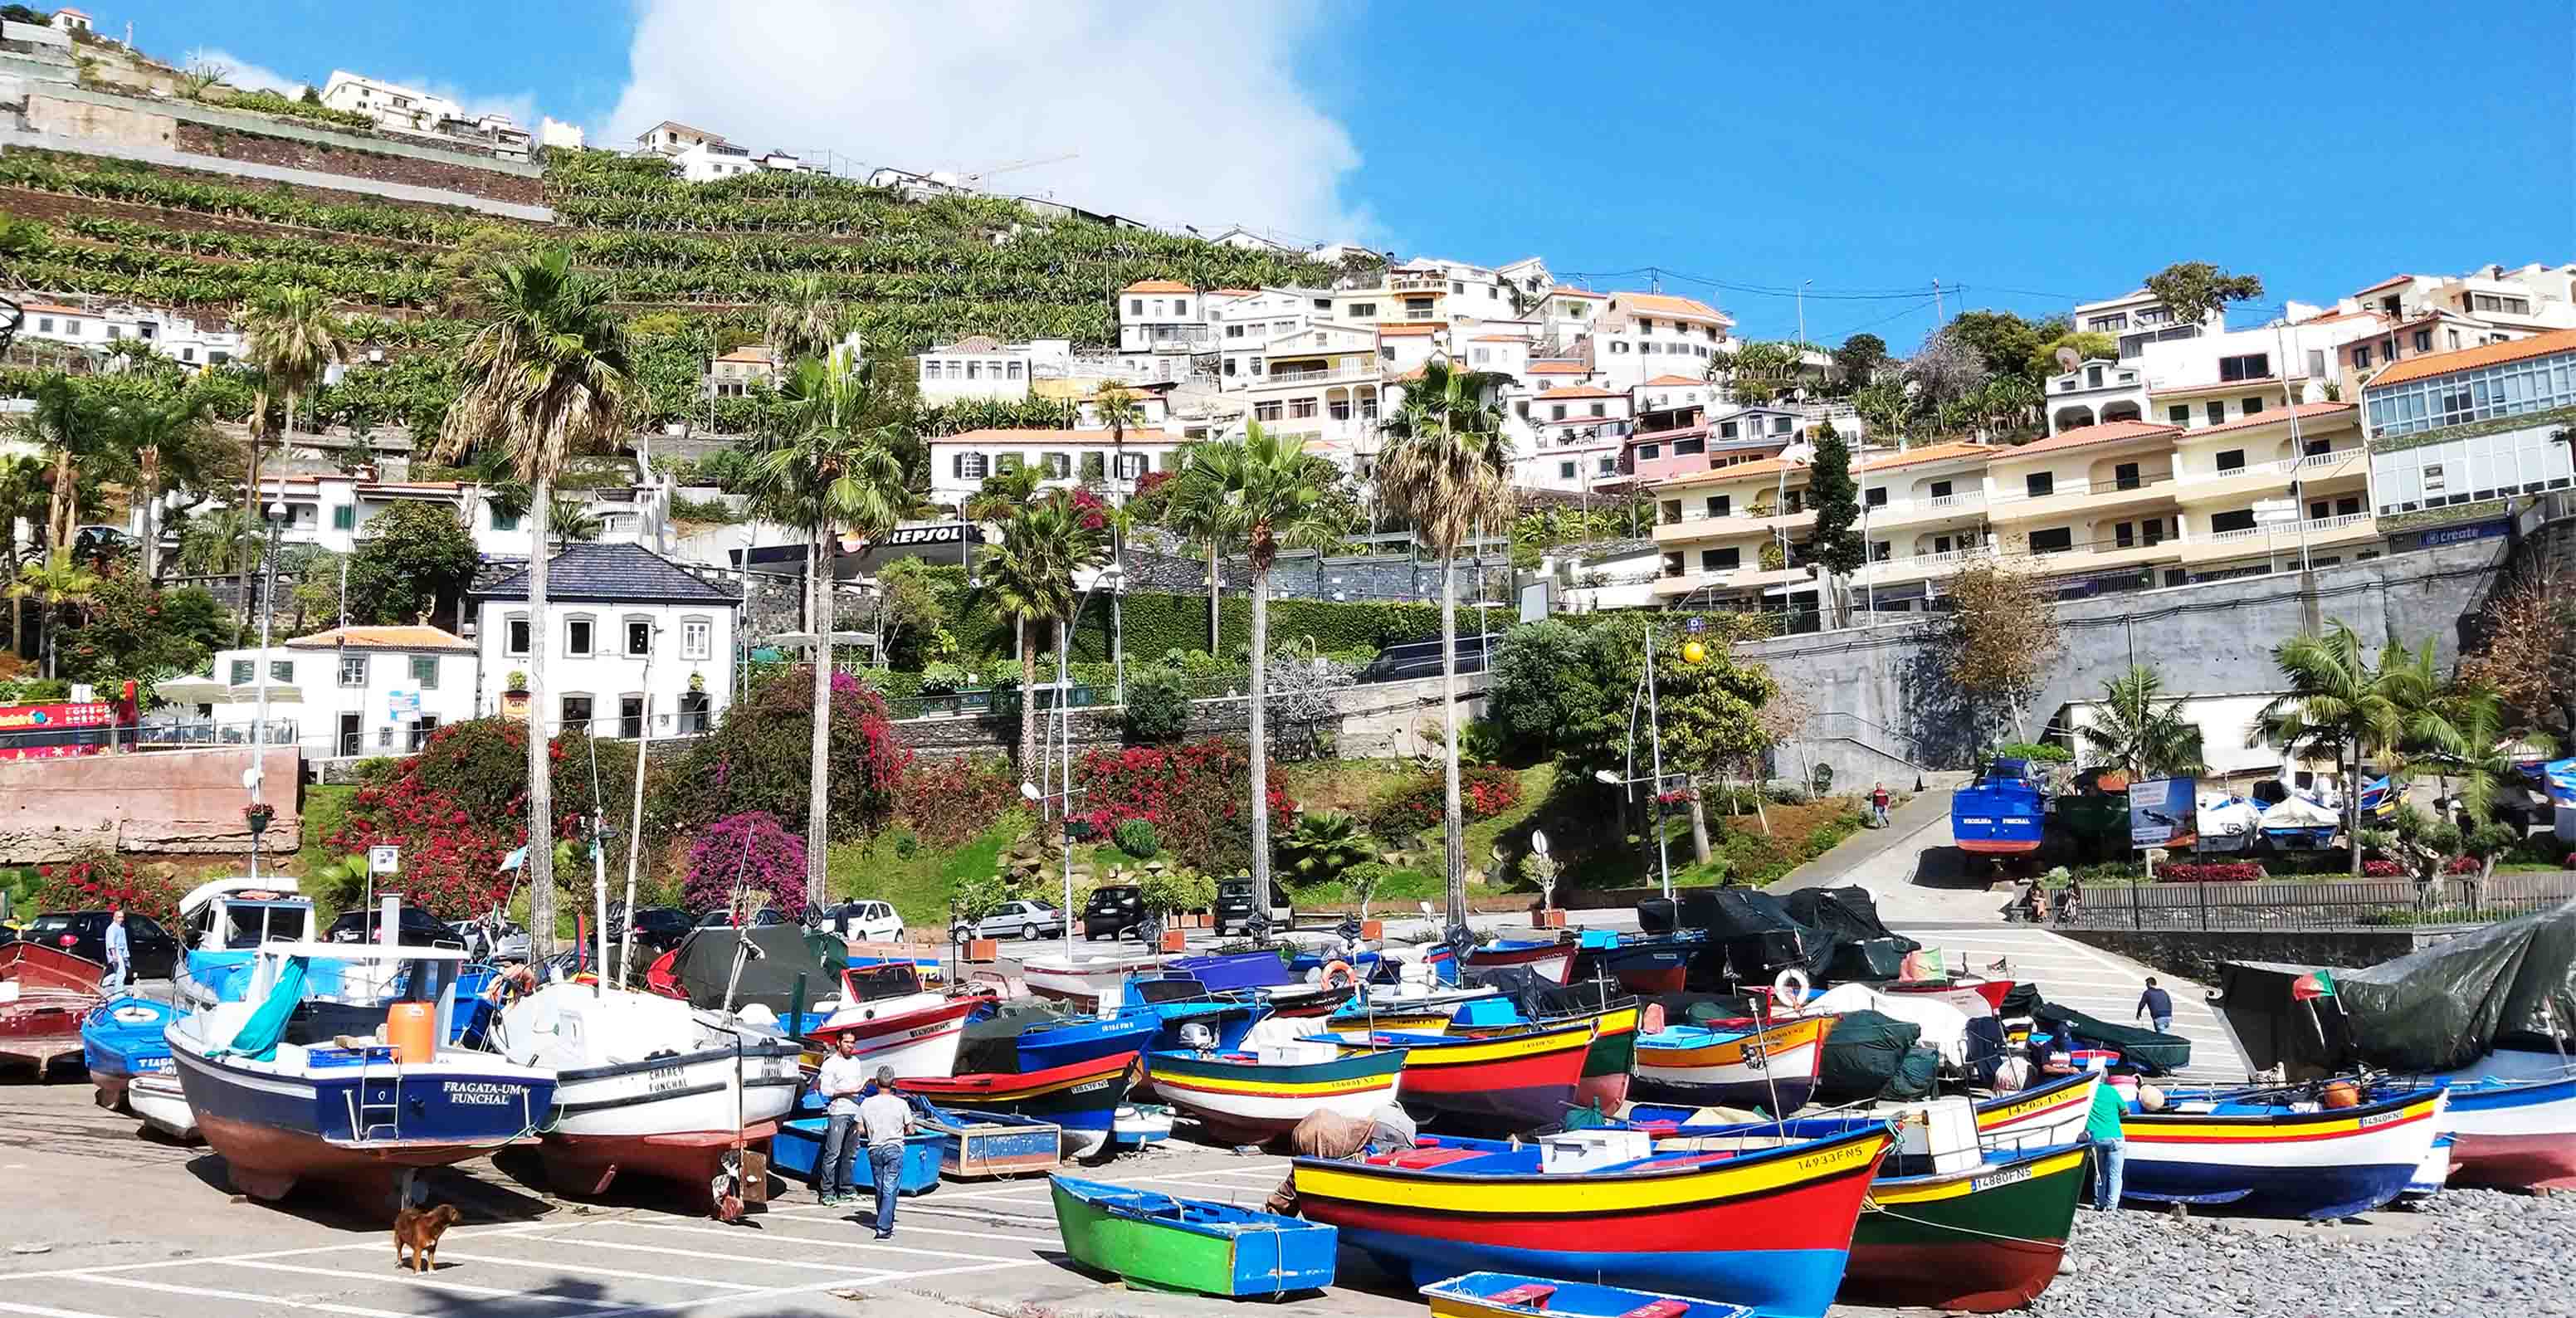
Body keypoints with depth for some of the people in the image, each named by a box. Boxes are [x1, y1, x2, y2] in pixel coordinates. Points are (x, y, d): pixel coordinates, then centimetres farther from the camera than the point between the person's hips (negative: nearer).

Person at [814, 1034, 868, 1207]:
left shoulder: (856, 1062, 16)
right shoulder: (830, 1064, -5)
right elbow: (825, 1090, -10)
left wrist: (862, 1086, 5)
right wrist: (848, 1091, -16)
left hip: (854, 1112, 7)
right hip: (838, 1113, -7)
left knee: (851, 1154, 9)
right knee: (833, 1153, -9)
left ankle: (847, 1190, 16)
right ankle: (826, 1192, -5)